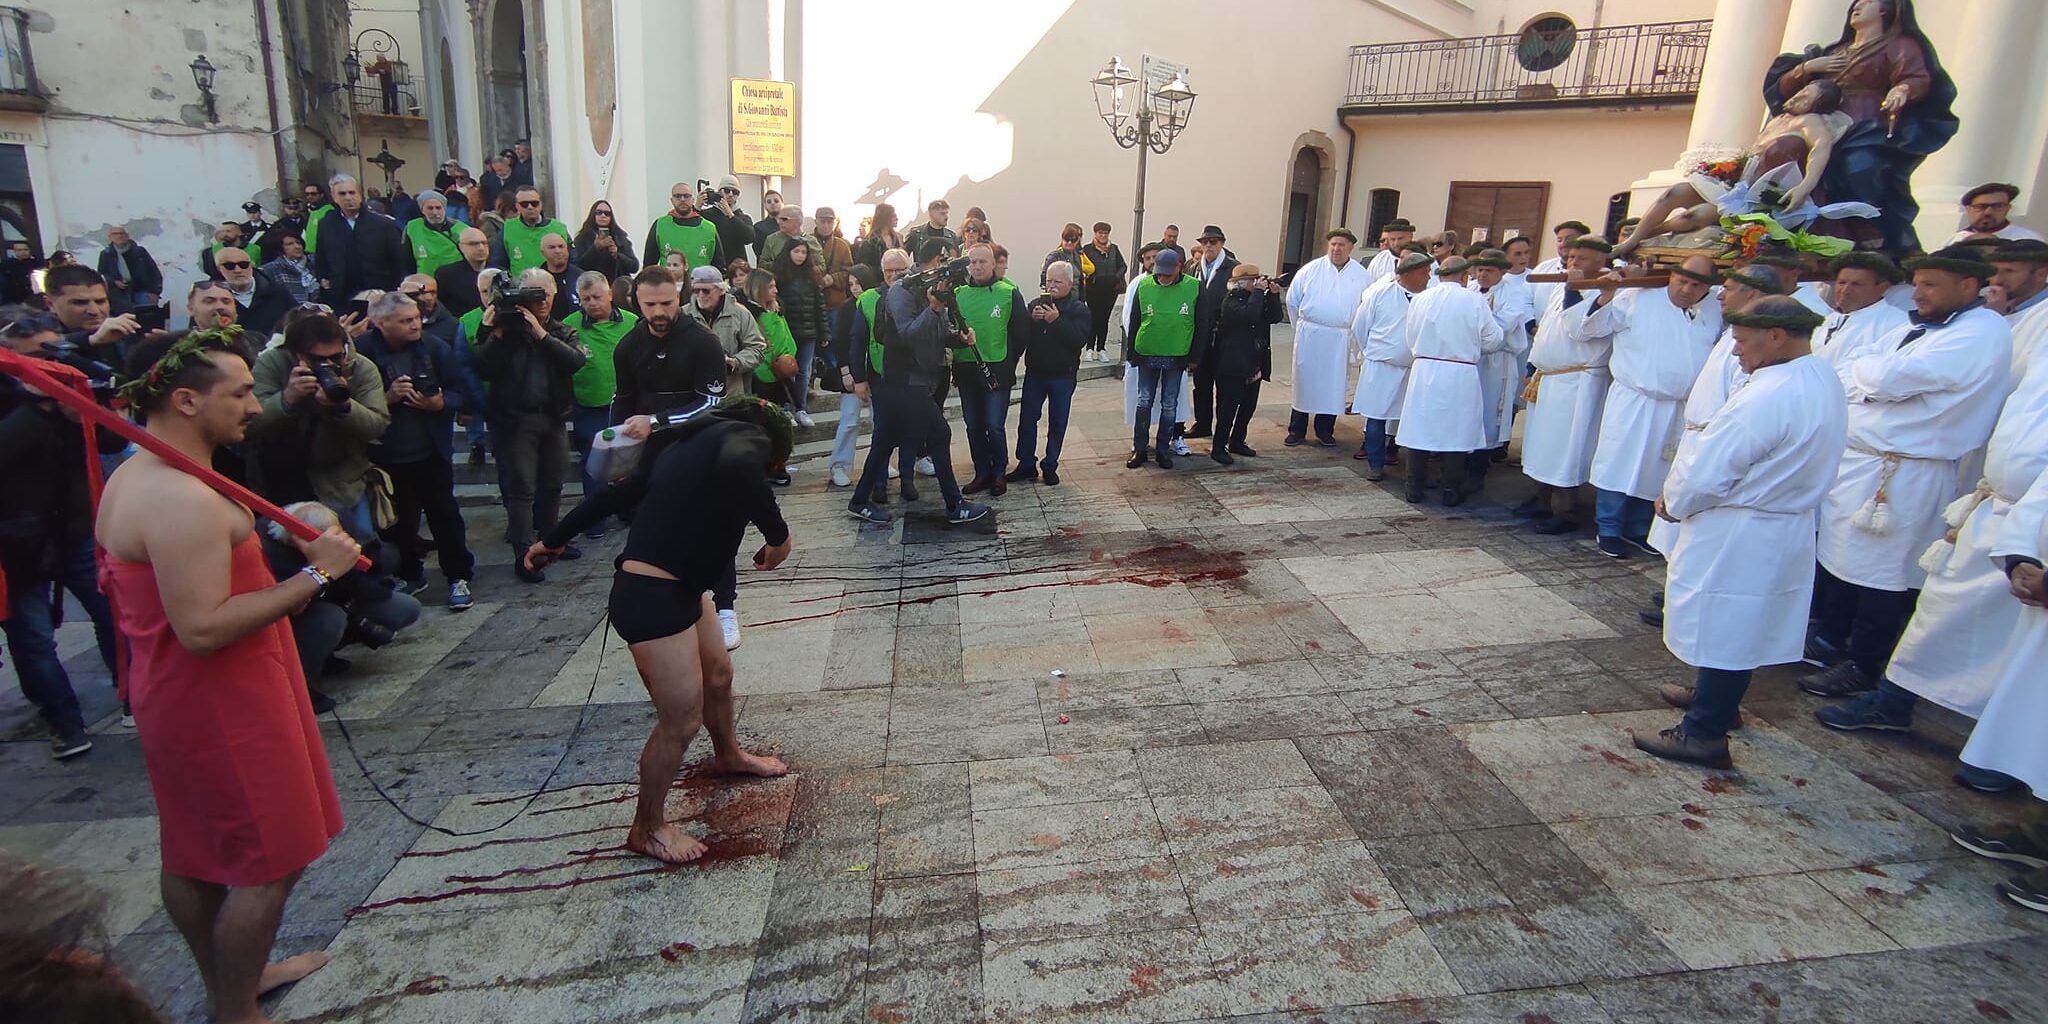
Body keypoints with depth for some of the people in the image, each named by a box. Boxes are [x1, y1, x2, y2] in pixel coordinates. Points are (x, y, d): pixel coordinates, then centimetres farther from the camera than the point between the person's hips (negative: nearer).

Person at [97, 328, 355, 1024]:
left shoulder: (136, 478, 8)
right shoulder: (184, 500, -27)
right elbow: (204, 628, -32)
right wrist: (315, 574, -29)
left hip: (174, 697, 11)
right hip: (221, 703, -11)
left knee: (195, 852, 22)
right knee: (270, 860, 2)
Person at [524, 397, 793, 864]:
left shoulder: (694, 442, 17)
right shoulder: (749, 439, -9)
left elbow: (618, 492, 21)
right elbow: (736, 468, -35)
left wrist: (555, 539, 31)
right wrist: (777, 533, -21)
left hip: (677, 588, 10)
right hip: (652, 597, -10)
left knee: (717, 674, 27)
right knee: (681, 719, 2)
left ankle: (728, 755, 53)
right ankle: (647, 829, 22)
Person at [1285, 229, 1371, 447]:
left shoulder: (1361, 275, 2)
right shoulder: (1311, 269, 0)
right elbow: (1292, 300, 8)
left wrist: (1355, 335, 5)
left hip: (1340, 340, 1)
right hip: (1309, 337, -1)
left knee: (1333, 386, 6)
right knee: (1304, 382, 4)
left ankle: (1325, 431, 18)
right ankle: (1297, 431, 12)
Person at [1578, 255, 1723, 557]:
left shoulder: (1715, 315, 9)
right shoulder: (1638, 299, -4)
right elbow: (1597, 326, -2)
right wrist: (1606, 297, -17)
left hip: (1681, 410, 4)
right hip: (1632, 404, -4)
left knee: (1655, 472, 13)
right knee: (1620, 465, -1)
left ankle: (1637, 530, 26)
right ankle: (1609, 531, 10)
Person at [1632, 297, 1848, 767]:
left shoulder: (1766, 398, -26)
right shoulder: (1823, 382, 6)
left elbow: (1704, 475, -24)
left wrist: (1671, 503, -4)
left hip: (1736, 536, -9)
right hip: (1786, 529, 10)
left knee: (1720, 627, 0)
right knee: (1740, 625, 23)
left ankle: (1703, 734, 10)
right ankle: (1716, 698, 41)